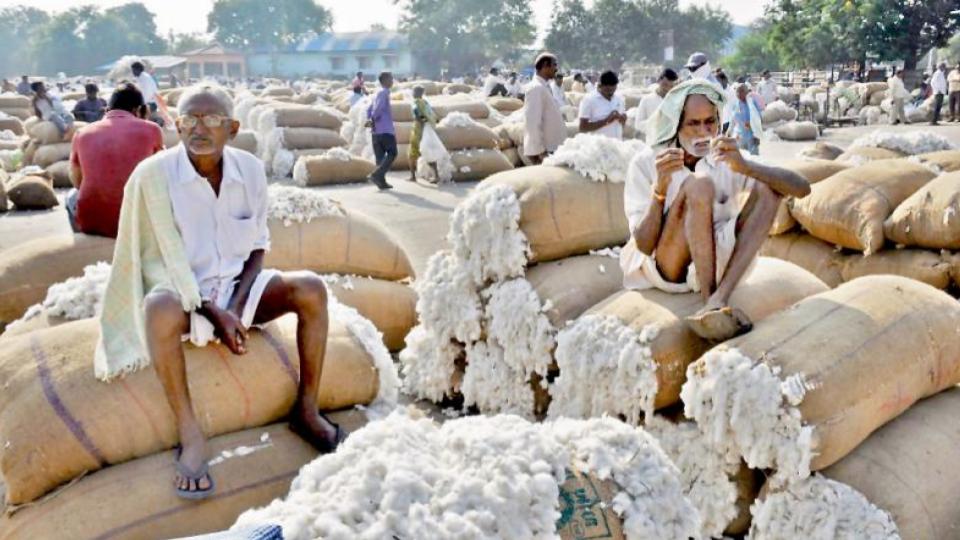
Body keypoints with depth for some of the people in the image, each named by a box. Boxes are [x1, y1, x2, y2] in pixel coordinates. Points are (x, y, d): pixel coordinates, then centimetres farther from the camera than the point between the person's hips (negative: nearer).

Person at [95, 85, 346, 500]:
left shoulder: (250, 169, -6)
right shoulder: (153, 174, -17)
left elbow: (258, 245, 3)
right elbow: (167, 260, -15)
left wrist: (236, 306, -11)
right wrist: (215, 314, -22)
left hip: (237, 285, 4)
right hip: (182, 290, -4)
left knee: (310, 288, -19)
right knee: (161, 308, -38)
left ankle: (306, 410, -9)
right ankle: (191, 436, -27)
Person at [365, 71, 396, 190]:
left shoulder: (379, 93, 19)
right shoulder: (384, 92, -9)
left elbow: (369, 109, 17)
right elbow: (379, 108, -21)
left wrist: (370, 120, 3)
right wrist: (373, 119, -9)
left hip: (376, 130, 8)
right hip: (386, 130, -8)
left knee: (380, 156, 7)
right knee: (392, 154, -3)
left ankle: (381, 182, 6)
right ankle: (376, 175, -15)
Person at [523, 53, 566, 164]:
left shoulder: (544, 87, 15)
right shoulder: (536, 88, -15)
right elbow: (533, 122, -22)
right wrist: (540, 151, -22)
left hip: (551, 147, 9)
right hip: (544, 150, -9)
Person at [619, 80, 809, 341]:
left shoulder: (726, 158, -1)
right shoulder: (646, 162, -9)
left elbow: (801, 188, -14)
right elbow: (644, 246, -15)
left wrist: (745, 166, -30)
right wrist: (659, 188, -30)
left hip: (713, 265, 4)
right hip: (662, 267, -4)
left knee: (767, 189, -16)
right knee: (698, 185, -26)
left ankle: (718, 300, -30)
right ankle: (710, 300, -26)